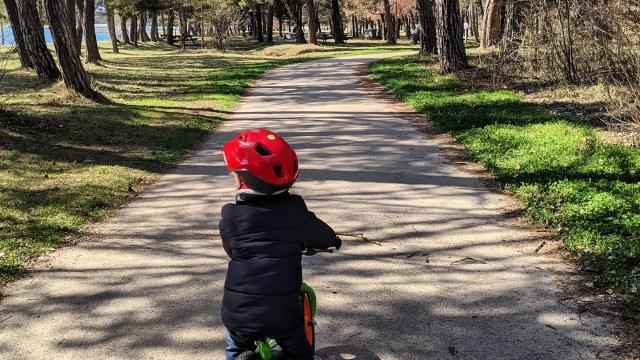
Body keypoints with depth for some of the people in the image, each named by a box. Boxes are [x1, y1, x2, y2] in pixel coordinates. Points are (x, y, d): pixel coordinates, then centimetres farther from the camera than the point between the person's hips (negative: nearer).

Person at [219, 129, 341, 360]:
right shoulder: (296, 211, -4)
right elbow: (320, 234, 13)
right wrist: (333, 241, 37)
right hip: (282, 314, 0)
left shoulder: (230, 217, -6)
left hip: (239, 314, 1)